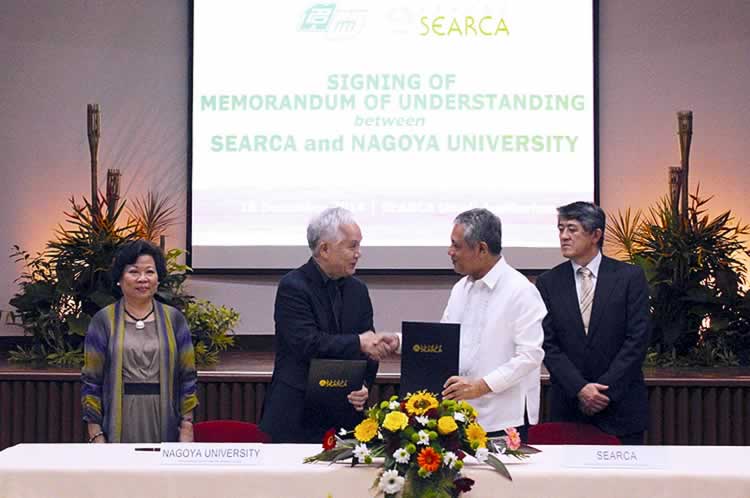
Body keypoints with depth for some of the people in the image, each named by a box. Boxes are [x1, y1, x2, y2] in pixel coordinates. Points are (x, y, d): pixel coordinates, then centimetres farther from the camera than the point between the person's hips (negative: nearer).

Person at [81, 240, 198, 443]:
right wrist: (96, 434, -4)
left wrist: (187, 427, 1)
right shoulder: (103, 321, 2)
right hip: (119, 425, -1)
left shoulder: (174, 319, 7)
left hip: (162, 424, 1)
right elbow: (91, 381, 2)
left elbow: (187, 377, 7)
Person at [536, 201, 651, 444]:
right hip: (567, 408, 1)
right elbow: (548, 344, 0)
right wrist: (579, 388, -12)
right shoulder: (548, 283, 5)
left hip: (620, 404, -1)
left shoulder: (630, 277, -1)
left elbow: (637, 339, -5)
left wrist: (606, 389, -11)